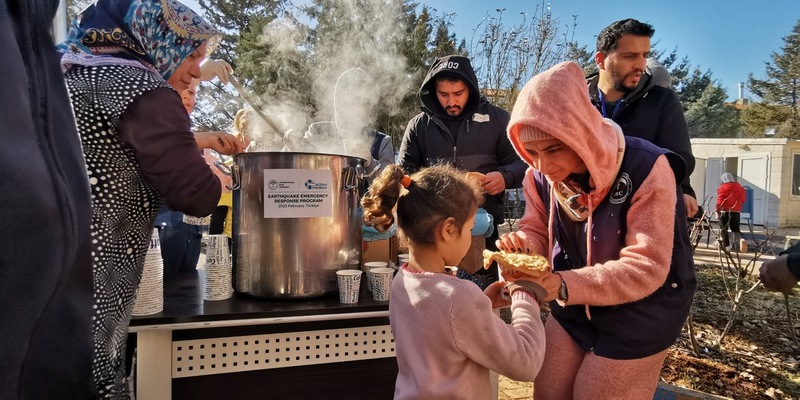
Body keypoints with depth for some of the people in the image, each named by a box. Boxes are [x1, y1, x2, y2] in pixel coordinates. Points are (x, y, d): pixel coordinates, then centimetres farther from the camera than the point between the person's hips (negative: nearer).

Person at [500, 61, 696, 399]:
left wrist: (566, 285, -40)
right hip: (573, 307, 5)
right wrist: (523, 246, -25)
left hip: (639, 313, -5)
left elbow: (646, 268, -28)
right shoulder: (540, 175, -11)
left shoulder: (646, 170, -28)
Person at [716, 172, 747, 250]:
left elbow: (720, 200, -13)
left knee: (723, 229, 4)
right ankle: (738, 244, -4)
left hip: (725, 211, -4)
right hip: (736, 211, 5)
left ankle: (726, 245, 0)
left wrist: (717, 210, -11)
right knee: (736, 229, 10)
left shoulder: (722, 188, -7)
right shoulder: (740, 187, 10)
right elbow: (743, 198, 15)